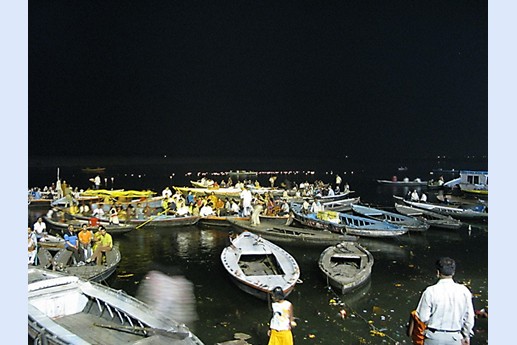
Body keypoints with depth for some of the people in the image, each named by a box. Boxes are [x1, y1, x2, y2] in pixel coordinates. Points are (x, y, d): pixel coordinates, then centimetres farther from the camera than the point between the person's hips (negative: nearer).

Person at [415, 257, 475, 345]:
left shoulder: (430, 291, -16)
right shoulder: (464, 291, -8)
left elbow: (423, 317, -12)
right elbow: (469, 317, 2)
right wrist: (466, 336, 17)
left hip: (434, 337, -2)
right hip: (454, 337, 2)